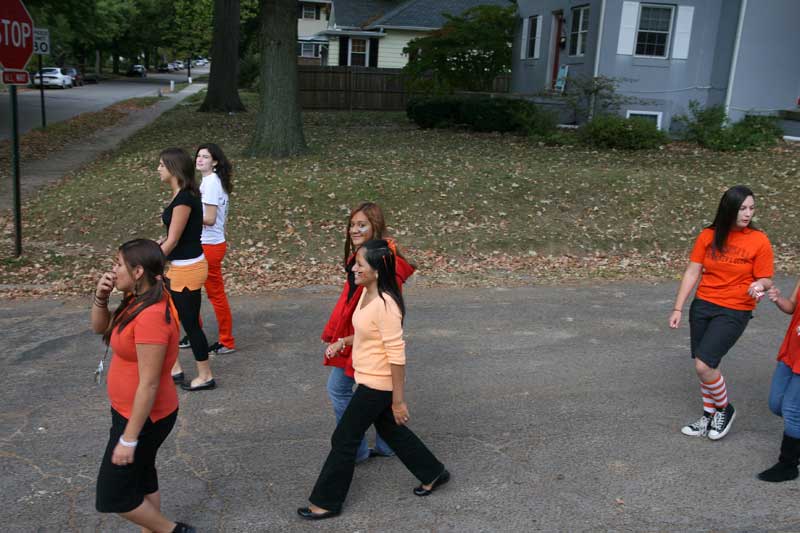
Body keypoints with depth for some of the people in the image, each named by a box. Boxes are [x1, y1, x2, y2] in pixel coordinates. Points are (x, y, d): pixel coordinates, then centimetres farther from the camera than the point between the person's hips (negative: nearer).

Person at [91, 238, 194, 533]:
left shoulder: (151, 317, -30)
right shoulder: (139, 301, 0)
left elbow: (149, 384, -28)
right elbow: (100, 327, 14)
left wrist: (129, 438, -23)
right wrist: (101, 297, -6)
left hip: (143, 417, -10)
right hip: (131, 411, 10)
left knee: (112, 497, 4)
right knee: (141, 477, 22)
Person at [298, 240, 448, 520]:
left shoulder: (385, 305, -28)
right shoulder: (366, 293, 0)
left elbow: (397, 356, -25)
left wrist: (398, 400, -20)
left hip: (377, 385, -9)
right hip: (370, 380, 9)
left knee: (344, 439, 4)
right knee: (390, 431, 24)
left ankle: (326, 502, 21)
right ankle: (433, 473, 40)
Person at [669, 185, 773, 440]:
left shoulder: (759, 241, -9)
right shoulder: (708, 236, -1)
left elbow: (766, 280, -3)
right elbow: (692, 272, 2)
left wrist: (760, 285, -27)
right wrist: (678, 308, 0)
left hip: (734, 311, -4)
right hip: (703, 305, 4)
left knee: (704, 365, -13)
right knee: (705, 365, 11)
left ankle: (725, 409, 15)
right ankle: (709, 416, 33)